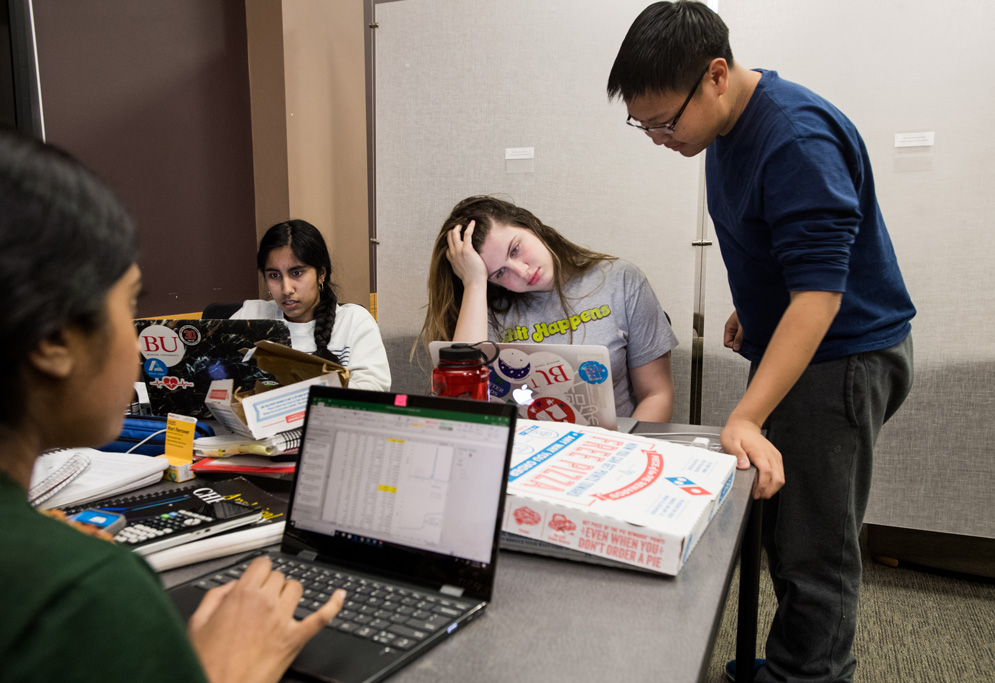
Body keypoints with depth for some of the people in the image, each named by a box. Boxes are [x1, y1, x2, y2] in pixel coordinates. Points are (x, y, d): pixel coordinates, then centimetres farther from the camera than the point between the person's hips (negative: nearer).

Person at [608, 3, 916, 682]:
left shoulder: (797, 137, -25)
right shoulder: (728, 128, 5)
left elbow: (819, 290, -29)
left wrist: (746, 417, -34)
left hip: (841, 354, -9)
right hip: (788, 342, 9)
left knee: (812, 549, -3)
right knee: (785, 529, 15)